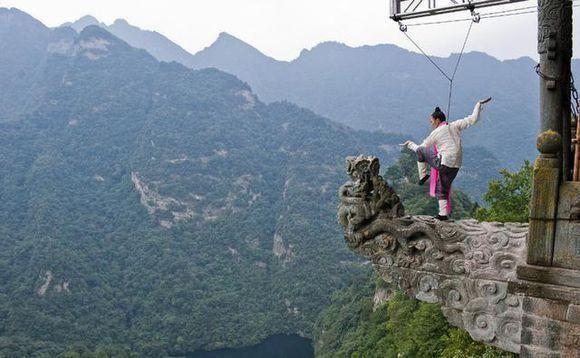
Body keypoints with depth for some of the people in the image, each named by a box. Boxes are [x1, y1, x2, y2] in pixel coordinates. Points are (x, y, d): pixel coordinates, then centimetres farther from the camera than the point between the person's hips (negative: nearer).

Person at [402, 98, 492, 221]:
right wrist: (479, 104, 16)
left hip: (443, 163, -5)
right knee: (442, 190, 16)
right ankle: (444, 213, 9)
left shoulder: (435, 133, 0)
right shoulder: (455, 126, 8)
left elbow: (422, 147, 9)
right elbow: (472, 119, 7)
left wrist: (410, 144, 26)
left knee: (420, 151, 11)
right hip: (455, 165, 6)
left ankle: (423, 176, 10)